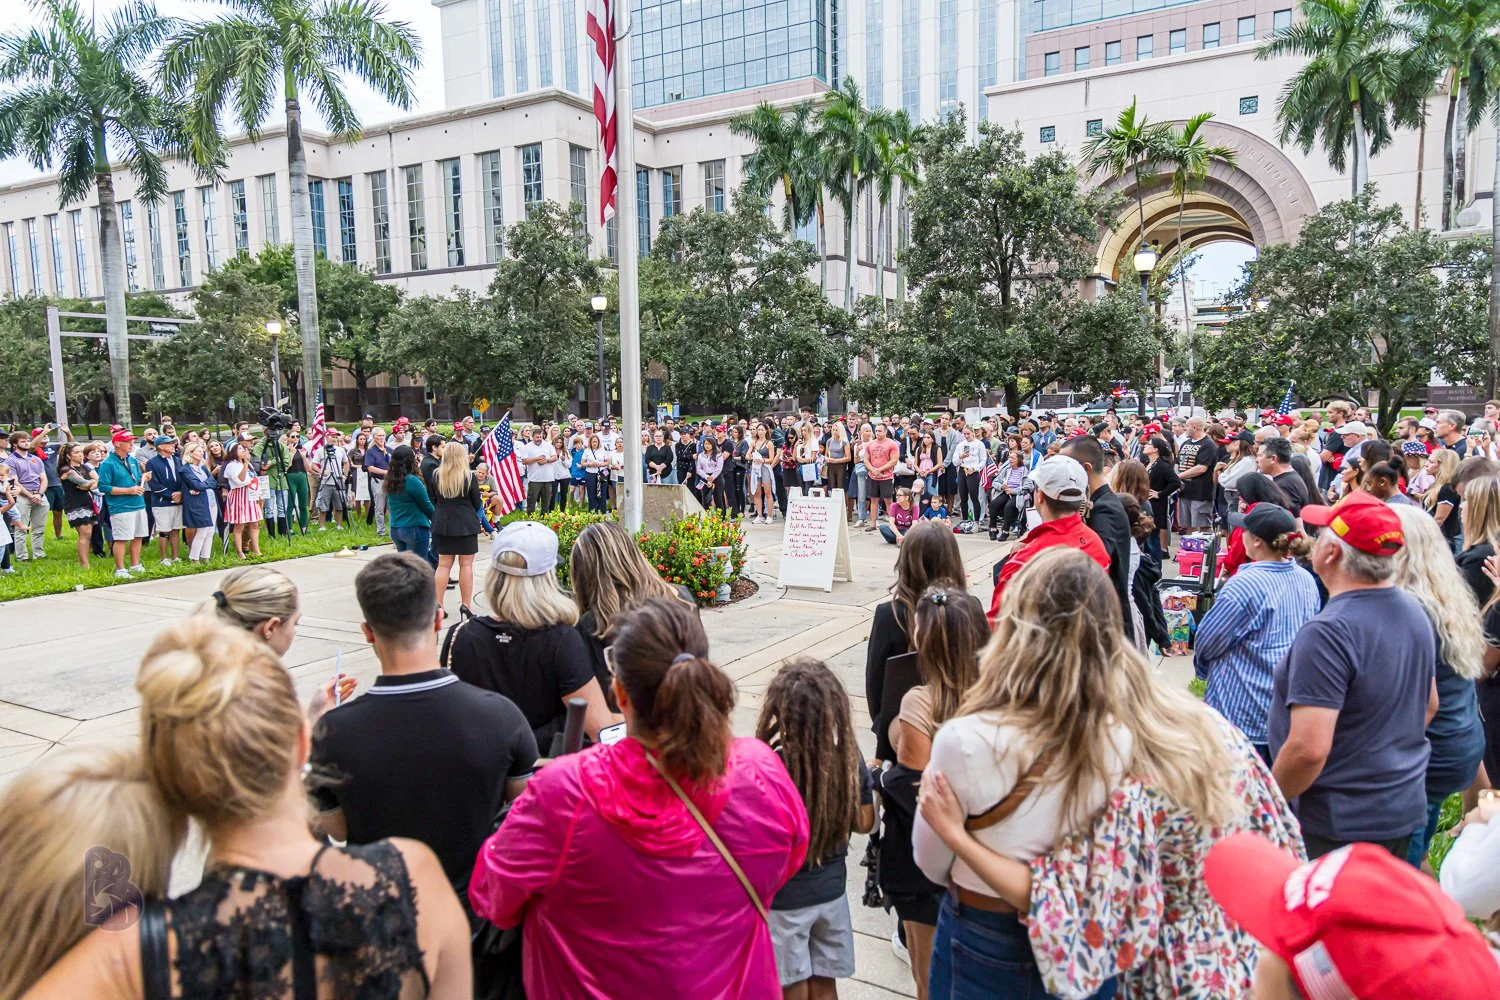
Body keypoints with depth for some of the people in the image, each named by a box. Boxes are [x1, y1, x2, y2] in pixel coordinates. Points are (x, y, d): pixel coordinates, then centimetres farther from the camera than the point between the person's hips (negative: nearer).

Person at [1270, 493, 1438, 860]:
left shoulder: (1329, 632, -28)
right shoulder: (1414, 611, 1)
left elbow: (1308, 749, -30)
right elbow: (1429, 705, 16)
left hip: (1339, 822, -8)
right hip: (1405, 808, 9)